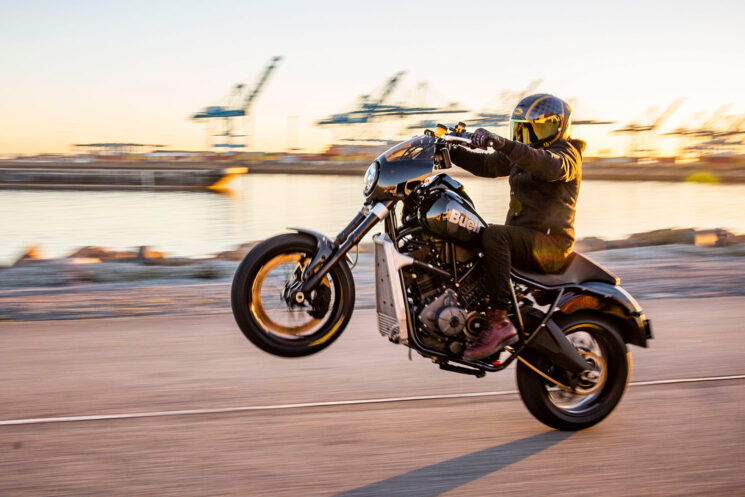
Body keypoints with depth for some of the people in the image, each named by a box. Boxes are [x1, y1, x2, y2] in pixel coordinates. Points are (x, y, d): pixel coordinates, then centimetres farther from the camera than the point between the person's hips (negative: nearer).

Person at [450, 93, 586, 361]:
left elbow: (550, 166, -31)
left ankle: (499, 321, -37)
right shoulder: (521, 152, 20)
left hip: (549, 244, -9)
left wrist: (502, 143, -44)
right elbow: (486, 165, 23)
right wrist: (449, 150, 7)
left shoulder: (566, 153, -7)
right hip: (521, 239, 9)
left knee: (494, 235, -34)